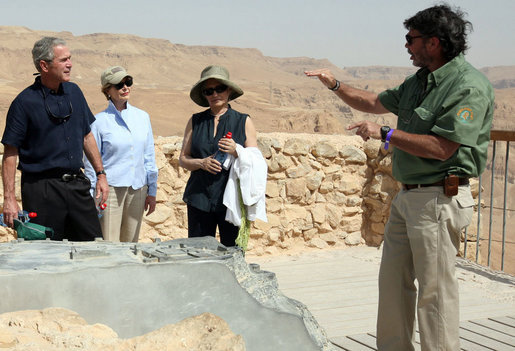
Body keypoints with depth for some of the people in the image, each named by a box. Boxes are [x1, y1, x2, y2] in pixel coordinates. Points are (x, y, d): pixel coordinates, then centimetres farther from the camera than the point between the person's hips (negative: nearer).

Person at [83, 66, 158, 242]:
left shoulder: (142, 117, 9)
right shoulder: (99, 121, -3)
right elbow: (91, 163, 0)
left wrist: (152, 191, 11)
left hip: (138, 189, 4)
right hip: (110, 188, -4)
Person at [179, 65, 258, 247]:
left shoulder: (244, 122, 6)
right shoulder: (195, 121, 11)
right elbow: (183, 159, 11)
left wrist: (236, 151, -15)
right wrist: (202, 163, -9)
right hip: (199, 198, 2)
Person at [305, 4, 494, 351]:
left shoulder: (469, 86, -15)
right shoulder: (418, 81, 13)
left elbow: (441, 148, -23)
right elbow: (377, 102, 29)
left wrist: (385, 133, -16)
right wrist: (336, 85, 20)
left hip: (440, 199, -9)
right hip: (407, 196, 9)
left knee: (435, 289, -4)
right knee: (393, 281, 15)